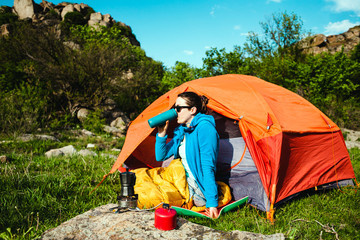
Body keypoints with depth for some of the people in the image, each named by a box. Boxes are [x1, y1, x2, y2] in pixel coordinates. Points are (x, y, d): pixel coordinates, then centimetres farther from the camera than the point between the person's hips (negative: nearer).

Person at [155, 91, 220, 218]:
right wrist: (161, 133, -3)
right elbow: (160, 156, 11)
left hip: (197, 189, -8)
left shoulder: (205, 128, -18)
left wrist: (212, 202, -24)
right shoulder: (181, 131, 9)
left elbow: (208, 166, -23)